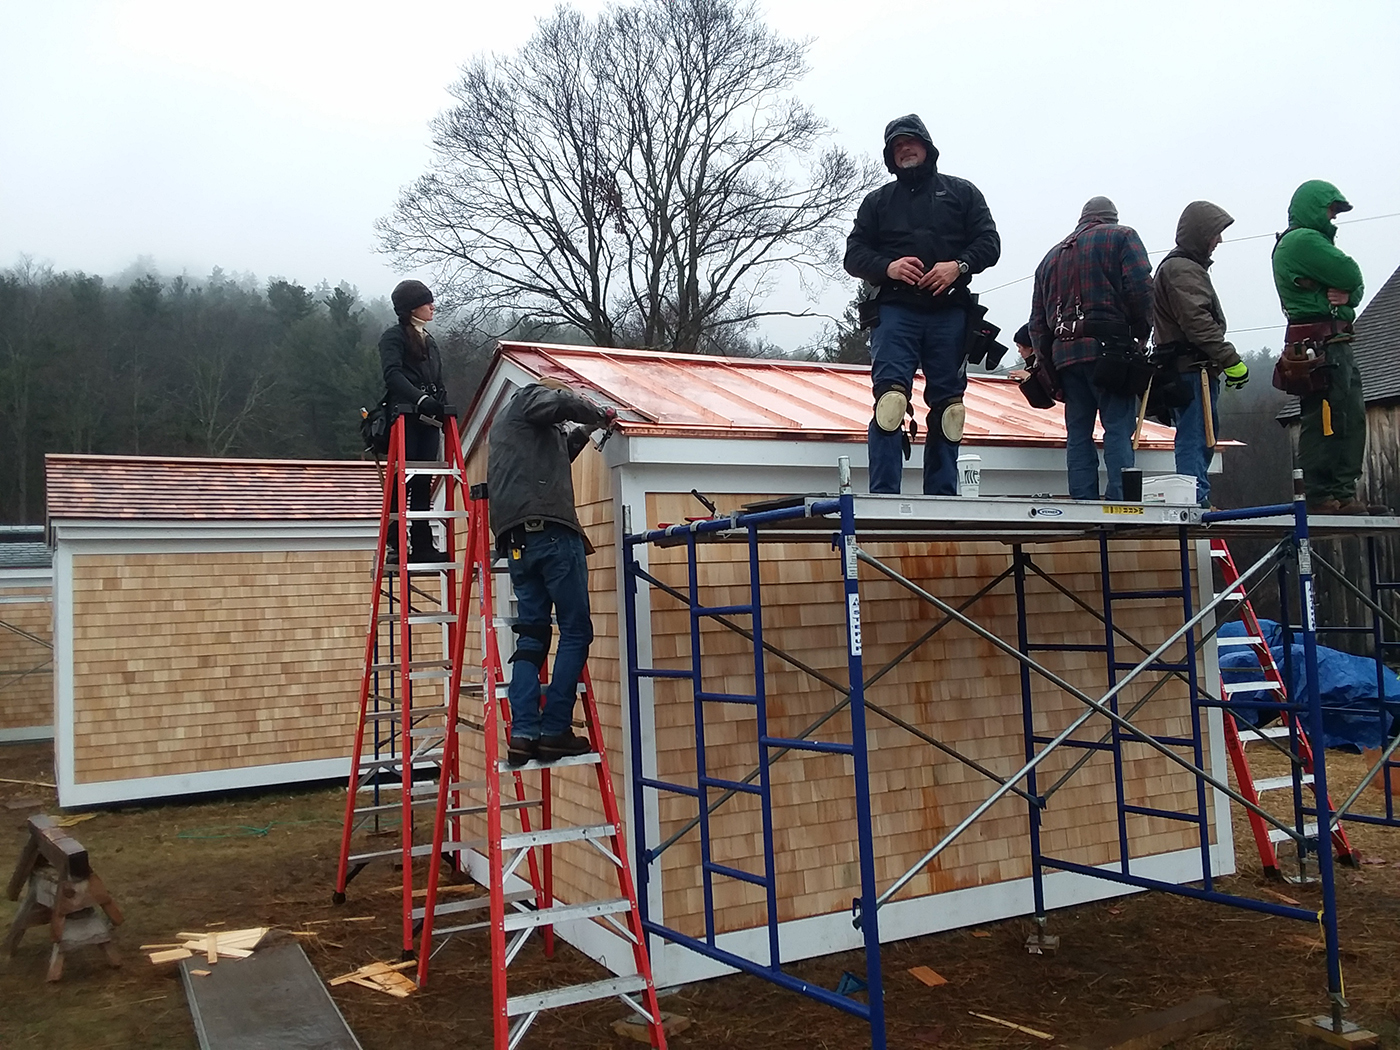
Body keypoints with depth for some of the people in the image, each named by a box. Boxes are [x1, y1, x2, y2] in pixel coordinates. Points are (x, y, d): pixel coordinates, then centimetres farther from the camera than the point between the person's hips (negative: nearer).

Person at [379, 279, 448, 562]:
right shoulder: (394, 336, 1)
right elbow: (392, 374, -14)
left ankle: (422, 544, 5)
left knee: (423, 483, 4)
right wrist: (420, 399, -26)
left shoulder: (429, 340, 23)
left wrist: (442, 406, 7)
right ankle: (395, 545, -4)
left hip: (428, 418, 7)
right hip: (404, 416, -6)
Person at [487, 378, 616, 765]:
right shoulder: (530, 397, 10)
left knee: (531, 635, 6)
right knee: (575, 631, -4)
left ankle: (523, 733, -4)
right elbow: (565, 402, -11)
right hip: (551, 530, -8)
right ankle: (554, 730, -8)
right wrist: (600, 415, 5)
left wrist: (583, 431, 31)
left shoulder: (503, 424, 35)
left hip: (516, 540, 8)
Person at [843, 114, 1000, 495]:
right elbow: (854, 255, 11)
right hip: (896, 310, -1)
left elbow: (989, 243, 10)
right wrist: (888, 267, -10)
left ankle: (942, 498, 6)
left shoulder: (961, 192, 19)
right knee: (889, 398, -15)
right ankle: (883, 496, -17)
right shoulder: (878, 201, 20)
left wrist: (958, 266, -10)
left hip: (949, 312, 1)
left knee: (947, 405, 1)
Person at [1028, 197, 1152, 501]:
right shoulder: (1122, 236, 10)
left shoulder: (1052, 255, 26)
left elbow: (1037, 320, 20)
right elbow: (1141, 288, -6)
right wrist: (1141, 336, 2)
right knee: (1118, 429, -8)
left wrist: (1045, 361, 18)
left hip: (1063, 353, 5)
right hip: (1109, 348, -5)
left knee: (1078, 433, 6)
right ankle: (1121, 502, -17)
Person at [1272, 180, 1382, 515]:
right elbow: (1351, 275, -15)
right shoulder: (1303, 240, -7)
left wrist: (1347, 294, -5)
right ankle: (1320, 497, -13)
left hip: (1335, 347, 11)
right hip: (1322, 347, -11)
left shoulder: (1309, 242, 26)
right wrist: (1348, 287, 8)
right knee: (1326, 421, -13)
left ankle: (1343, 496, 11)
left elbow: (1354, 286, 17)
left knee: (1350, 420, 10)